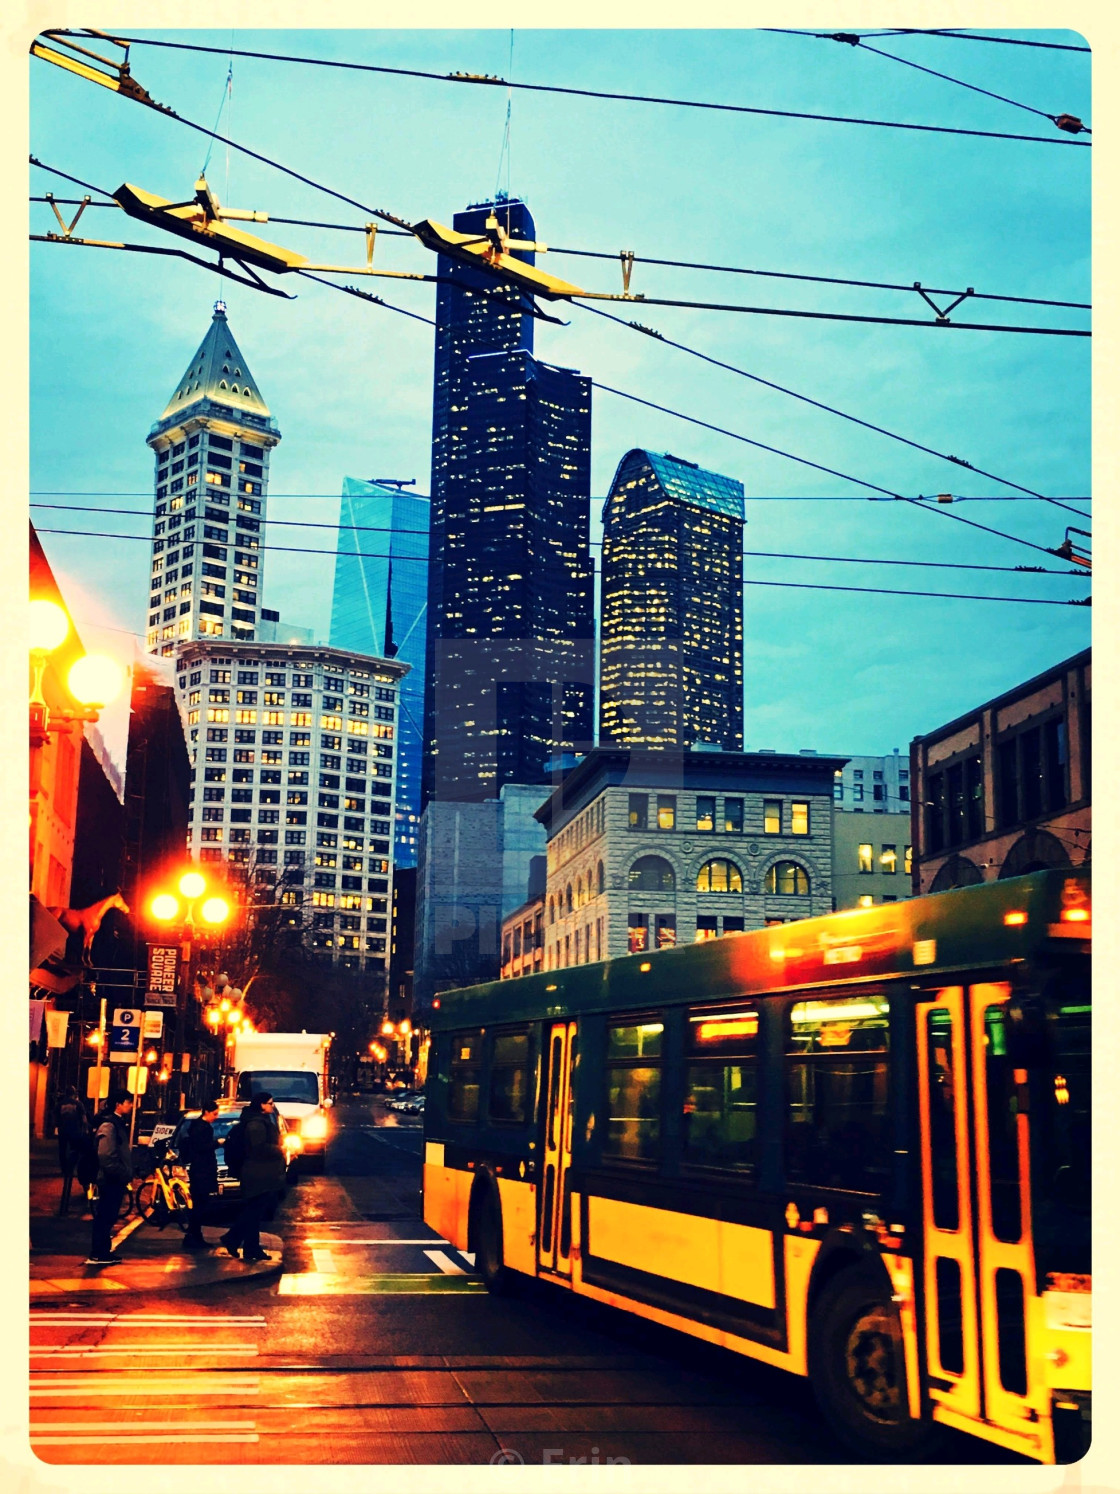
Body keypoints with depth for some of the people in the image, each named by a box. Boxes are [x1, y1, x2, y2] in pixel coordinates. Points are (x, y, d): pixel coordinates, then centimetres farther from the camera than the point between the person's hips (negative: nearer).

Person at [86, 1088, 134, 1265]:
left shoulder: (119, 1123, 16)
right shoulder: (109, 1125, -16)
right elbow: (106, 1156, -23)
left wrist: (127, 1173, 12)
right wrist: (123, 1174, -20)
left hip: (117, 1179, 10)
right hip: (110, 1179, -10)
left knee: (108, 1217, 14)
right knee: (104, 1217, -5)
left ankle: (104, 1252, 21)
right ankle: (97, 1255, 0)